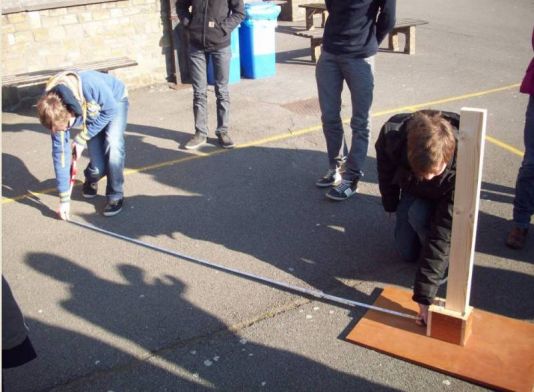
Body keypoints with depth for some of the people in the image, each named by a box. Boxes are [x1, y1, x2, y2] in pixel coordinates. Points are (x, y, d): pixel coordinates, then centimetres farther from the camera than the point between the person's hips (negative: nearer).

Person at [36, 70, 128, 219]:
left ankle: (115, 196, -7)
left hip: (115, 101, -3)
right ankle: (91, 180, 27)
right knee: (98, 167, -10)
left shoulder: (90, 85, -44)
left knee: (113, 145, -28)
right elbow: (60, 152, -20)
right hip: (92, 115, 3)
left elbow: (110, 110, -26)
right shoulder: (55, 114, -27)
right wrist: (64, 199, -17)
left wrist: (81, 139, -25)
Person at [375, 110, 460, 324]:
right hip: (412, 190, 3)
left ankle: (447, 261, -6)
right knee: (407, 252, -2)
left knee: (419, 215, -33)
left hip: (441, 198, -2)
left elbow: (444, 232, -40)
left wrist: (425, 294, -41)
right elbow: (385, 171, -12)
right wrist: (392, 206, 2)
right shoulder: (393, 132, -38)